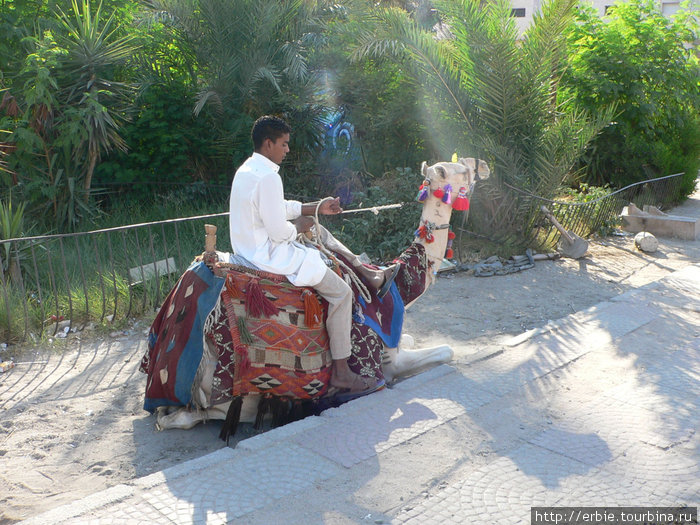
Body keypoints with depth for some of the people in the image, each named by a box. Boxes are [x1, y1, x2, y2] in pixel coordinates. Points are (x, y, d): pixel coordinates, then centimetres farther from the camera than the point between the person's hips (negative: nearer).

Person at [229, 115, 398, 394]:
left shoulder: (248, 169, 11)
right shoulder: (268, 177, -22)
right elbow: (278, 232, -24)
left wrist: (317, 207, 18)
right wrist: (299, 226, -3)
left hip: (250, 245, 11)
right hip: (268, 254, -11)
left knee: (319, 231, 26)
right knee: (341, 292, -9)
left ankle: (366, 271, 25)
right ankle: (341, 373, -5)